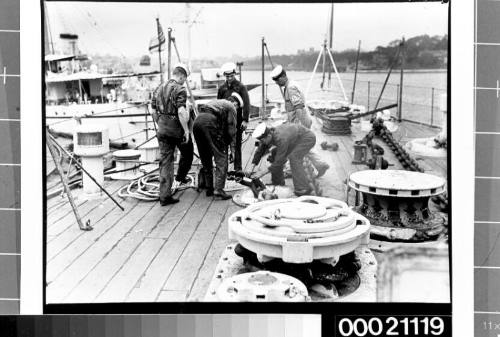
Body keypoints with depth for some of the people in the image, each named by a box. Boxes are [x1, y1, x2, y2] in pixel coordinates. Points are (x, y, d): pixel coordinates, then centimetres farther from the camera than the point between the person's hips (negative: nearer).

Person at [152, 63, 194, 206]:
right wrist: (186, 130, -18)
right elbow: (181, 112, -24)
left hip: (162, 130, 6)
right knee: (187, 153, 23)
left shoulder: (159, 88, 11)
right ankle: (181, 176, 40)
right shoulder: (180, 89, -12)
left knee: (165, 162, 6)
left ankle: (165, 196, 4)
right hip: (177, 129, -6)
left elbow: (154, 112, 15)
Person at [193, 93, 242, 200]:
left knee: (205, 159, 19)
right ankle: (218, 190, -8)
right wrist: (232, 145, 17)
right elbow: (231, 128, 8)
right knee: (221, 158, -2)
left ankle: (208, 188, 23)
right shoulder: (231, 107, 15)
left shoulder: (216, 102, 36)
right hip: (209, 124, -7)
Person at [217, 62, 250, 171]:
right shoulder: (222, 88, 11)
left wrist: (245, 120, -13)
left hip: (237, 121, -3)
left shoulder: (241, 87, -1)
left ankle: (237, 168, 7)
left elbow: (246, 104, -6)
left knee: (237, 145, 0)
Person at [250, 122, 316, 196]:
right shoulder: (267, 136, -13)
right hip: (296, 138, 9)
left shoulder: (281, 139, -38)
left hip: (308, 138, -9)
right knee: (276, 154, 2)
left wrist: (263, 173, -32)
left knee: (293, 157, -28)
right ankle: (277, 182, 12)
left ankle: (303, 188, -25)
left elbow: (279, 161, -35)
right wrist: (252, 169, -12)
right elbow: (259, 152, -4)